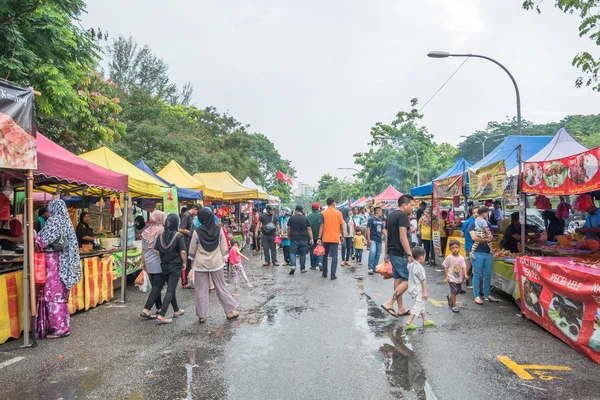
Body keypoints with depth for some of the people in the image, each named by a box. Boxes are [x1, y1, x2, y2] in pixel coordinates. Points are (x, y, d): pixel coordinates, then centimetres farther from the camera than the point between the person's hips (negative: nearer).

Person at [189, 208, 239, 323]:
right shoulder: (219, 230, -7)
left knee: (201, 290, 9)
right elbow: (224, 248, -2)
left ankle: (202, 315, 15)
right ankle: (230, 311, 16)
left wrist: (193, 260, 15)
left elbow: (192, 250, -2)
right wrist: (222, 259, 12)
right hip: (216, 263, 2)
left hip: (200, 263, -1)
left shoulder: (197, 232, -11)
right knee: (221, 288, 11)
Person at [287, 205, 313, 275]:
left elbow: (289, 228, 7)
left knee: (292, 252, 3)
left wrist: (289, 236, 20)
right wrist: (311, 238, -2)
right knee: (303, 254, 9)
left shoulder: (292, 218, 0)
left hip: (294, 238, -1)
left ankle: (292, 266, -16)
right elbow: (309, 229, -4)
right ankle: (302, 268, 15)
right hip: (304, 239, 1)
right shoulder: (306, 219, 0)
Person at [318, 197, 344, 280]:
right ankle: (333, 275, -2)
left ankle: (325, 273, 21)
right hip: (335, 238, -1)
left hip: (326, 238, 1)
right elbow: (341, 226, 1)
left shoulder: (323, 213, -3)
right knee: (334, 257, 2)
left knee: (325, 255, 16)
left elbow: (322, 226, -8)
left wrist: (319, 238, -7)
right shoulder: (338, 213, -1)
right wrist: (342, 236, 12)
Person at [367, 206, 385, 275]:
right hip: (373, 239, -7)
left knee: (378, 254, 8)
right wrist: (368, 239, -15)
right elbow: (368, 229, -8)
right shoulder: (371, 219, -4)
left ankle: (374, 268, 18)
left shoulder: (380, 220, 14)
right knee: (372, 252, -19)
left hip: (379, 239, 7)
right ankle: (370, 268, -14)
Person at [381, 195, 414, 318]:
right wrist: (409, 254, -23)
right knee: (408, 279, -4)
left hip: (392, 252, 10)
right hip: (401, 254, -10)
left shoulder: (391, 215, 14)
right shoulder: (402, 216, -14)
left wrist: (386, 253, 22)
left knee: (398, 279, 12)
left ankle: (401, 309, 18)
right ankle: (389, 303, -8)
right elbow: (402, 237, -22)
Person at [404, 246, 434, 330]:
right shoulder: (420, 268, -21)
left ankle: (425, 320, 34)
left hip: (412, 289, 9)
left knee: (421, 305, 21)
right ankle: (408, 323, -6)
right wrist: (425, 292, -14)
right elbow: (423, 281, -18)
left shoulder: (411, 265, 2)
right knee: (417, 306, -4)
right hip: (418, 291, -9)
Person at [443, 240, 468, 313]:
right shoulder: (449, 257, -10)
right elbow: (445, 267, -4)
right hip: (452, 278, -4)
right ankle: (453, 306, 5)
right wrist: (447, 276, -8)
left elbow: (464, 267, -2)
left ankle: (449, 297, 46)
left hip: (459, 278, 4)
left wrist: (465, 274, -18)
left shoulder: (461, 258, -1)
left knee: (457, 291, 16)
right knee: (454, 291, -6)